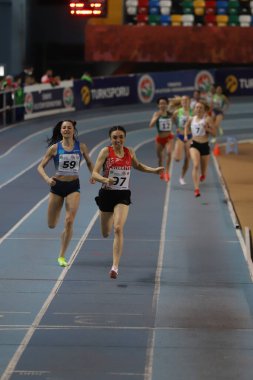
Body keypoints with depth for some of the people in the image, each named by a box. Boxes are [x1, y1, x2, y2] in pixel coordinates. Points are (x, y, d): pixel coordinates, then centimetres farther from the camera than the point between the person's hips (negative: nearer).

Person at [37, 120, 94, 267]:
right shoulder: (55, 148, -4)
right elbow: (41, 166, 0)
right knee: (52, 225, 6)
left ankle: (62, 256, -3)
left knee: (69, 221, -15)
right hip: (57, 186, 1)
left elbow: (89, 163, 15)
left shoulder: (81, 147, 0)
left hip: (73, 186, 0)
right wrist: (47, 178, -19)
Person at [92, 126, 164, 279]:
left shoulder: (129, 152, 3)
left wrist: (154, 170, 13)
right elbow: (95, 173, -15)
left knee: (118, 229, -20)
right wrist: (105, 179, -34)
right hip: (107, 194, -1)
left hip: (123, 195, 1)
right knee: (106, 233, 13)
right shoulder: (106, 152, -8)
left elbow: (138, 165, 25)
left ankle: (115, 266, -18)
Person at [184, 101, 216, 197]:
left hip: (205, 146, 0)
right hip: (194, 144, 0)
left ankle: (203, 175, 53)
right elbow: (187, 126, 25)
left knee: (203, 172, 13)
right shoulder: (191, 119, 2)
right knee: (196, 165, -25)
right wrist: (186, 135, 10)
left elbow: (214, 133, -9)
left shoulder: (208, 119, -8)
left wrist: (207, 128, -25)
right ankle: (196, 189, -30)